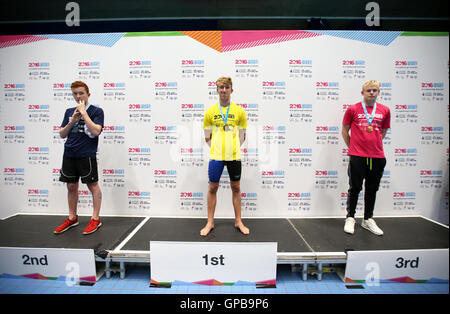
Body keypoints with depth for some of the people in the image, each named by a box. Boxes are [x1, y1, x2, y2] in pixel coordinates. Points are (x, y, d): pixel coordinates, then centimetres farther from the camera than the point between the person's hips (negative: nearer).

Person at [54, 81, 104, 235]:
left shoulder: (96, 111, -3)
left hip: (87, 155, -6)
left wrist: (84, 112, -14)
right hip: (69, 155, 6)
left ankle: (96, 219, 13)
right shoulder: (69, 112, 13)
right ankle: (72, 218, 28)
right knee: (71, 186, 12)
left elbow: (95, 131, -17)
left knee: (93, 185, 2)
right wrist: (72, 121, -3)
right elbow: (62, 134, 12)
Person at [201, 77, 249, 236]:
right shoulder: (210, 111, 4)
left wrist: (233, 149, 4)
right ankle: (210, 222, 21)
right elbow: (207, 136, 8)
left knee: (236, 188, 10)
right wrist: (217, 149, 4)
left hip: (234, 156, 0)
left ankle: (238, 221, 26)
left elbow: (242, 136, 9)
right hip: (216, 156, 0)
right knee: (213, 188, 6)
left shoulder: (239, 111, 4)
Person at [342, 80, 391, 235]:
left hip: (377, 157, 3)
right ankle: (350, 218, 17)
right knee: (355, 188, 3)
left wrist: (374, 145, 14)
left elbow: (383, 132, 19)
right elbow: (344, 131, 5)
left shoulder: (385, 110, 8)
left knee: (372, 189, 12)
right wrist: (353, 147, 7)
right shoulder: (353, 109, -1)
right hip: (357, 157, -3)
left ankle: (368, 220, 26)